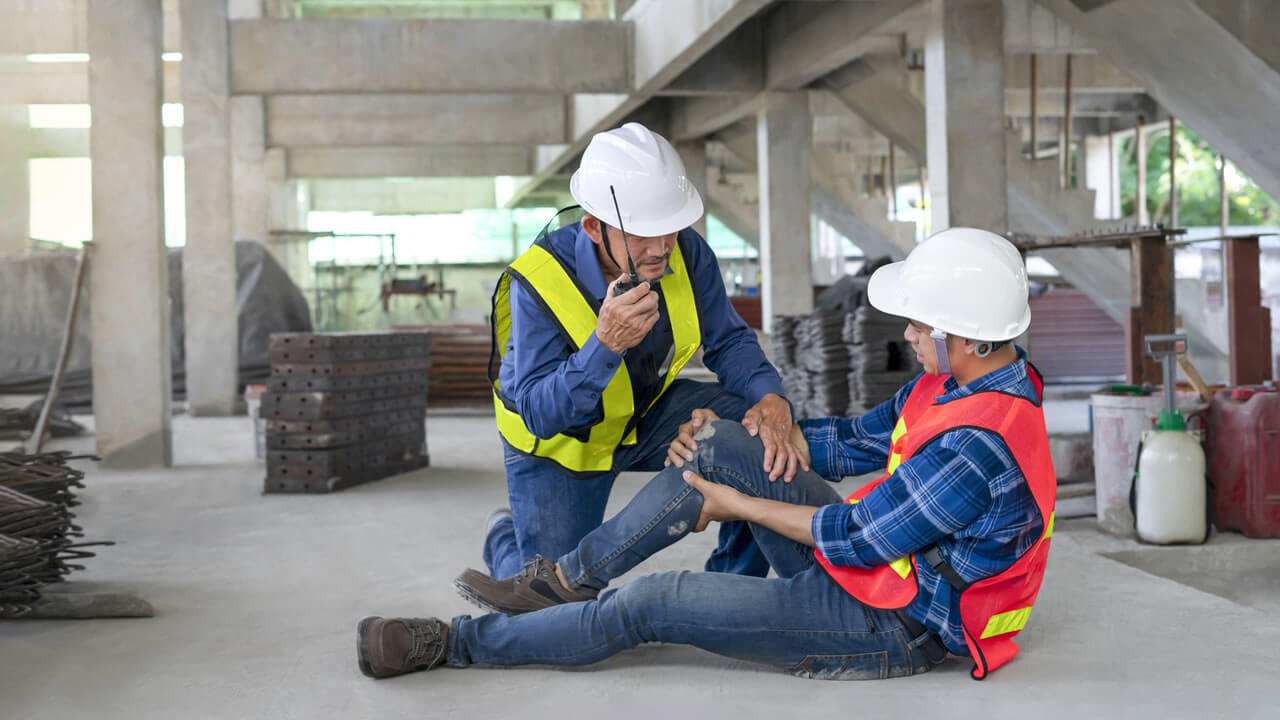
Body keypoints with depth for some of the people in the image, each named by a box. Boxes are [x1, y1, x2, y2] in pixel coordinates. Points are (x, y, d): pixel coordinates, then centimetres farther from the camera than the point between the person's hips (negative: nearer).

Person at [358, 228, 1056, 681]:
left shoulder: (977, 447, -30)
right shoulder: (956, 382, 2)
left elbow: (858, 537, -22)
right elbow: (859, 440, 13)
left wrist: (736, 504, -10)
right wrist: (744, 432, 6)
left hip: (895, 626, -9)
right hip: (874, 564, 9)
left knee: (655, 604, -14)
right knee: (716, 447, -4)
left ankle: (453, 642, -2)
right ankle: (567, 578, 6)